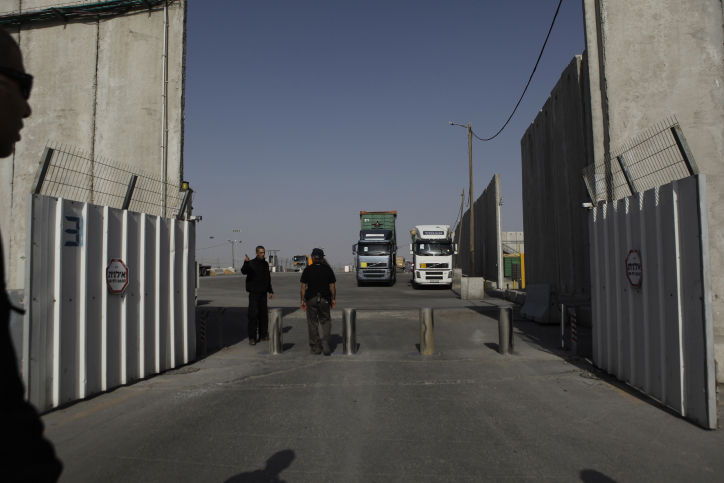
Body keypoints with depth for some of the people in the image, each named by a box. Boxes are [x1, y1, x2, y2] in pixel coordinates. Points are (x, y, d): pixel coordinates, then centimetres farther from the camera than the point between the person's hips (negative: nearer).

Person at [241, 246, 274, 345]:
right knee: (253, 315, -9)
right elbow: (244, 271, -29)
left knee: (264, 314, 9)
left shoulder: (266, 264, 12)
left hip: (263, 293, 6)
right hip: (254, 293, -6)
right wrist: (245, 263, -48)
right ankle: (252, 338, -4)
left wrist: (270, 291, 18)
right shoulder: (251, 263, -7)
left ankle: (263, 335, 20)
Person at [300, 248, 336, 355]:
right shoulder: (328, 269, 1)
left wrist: (303, 301, 2)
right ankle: (325, 342, -4)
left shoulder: (308, 270, -2)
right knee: (326, 321, 14)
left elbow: (303, 287, -4)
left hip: (311, 299, -1)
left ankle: (315, 348, 14)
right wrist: (333, 299, 9)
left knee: (313, 324, 8)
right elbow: (332, 286, 1)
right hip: (324, 299, 1)